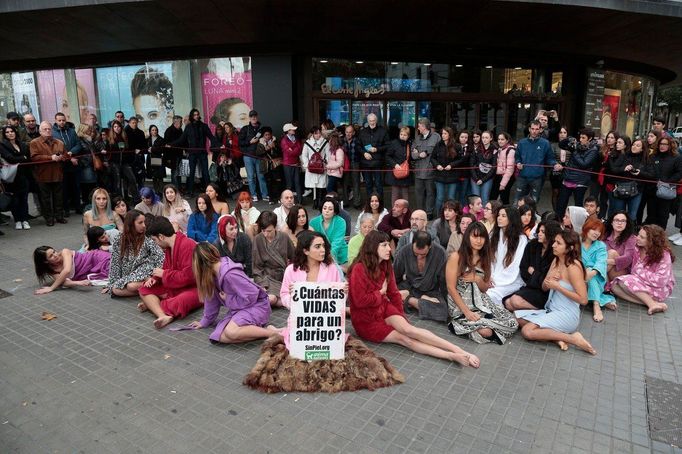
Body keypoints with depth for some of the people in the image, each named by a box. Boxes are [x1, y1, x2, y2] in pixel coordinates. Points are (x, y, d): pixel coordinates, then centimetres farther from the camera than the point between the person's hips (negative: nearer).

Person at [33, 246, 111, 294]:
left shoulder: (65, 252, -13)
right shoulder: (52, 271, -3)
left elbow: (67, 270, -28)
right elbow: (65, 282, -18)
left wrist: (51, 288, -27)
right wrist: (78, 283, -40)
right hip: (90, 276, 3)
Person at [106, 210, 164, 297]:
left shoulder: (147, 240, -5)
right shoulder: (118, 241, 3)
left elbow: (160, 257, -14)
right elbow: (115, 264, 7)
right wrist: (112, 283, 5)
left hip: (142, 274, -4)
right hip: (126, 276, 5)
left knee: (132, 286, -33)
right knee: (115, 289, -24)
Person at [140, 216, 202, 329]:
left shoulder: (187, 245, -21)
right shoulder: (169, 247, 6)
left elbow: (187, 277, -25)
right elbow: (166, 268, 17)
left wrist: (164, 274, -13)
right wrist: (155, 278, -3)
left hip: (193, 288, -9)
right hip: (175, 287, 9)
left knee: (181, 302, -41)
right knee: (144, 289, -5)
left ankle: (152, 304, -19)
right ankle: (163, 316, -27)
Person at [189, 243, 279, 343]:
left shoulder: (229, 274, -27)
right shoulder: (212, 273, -1)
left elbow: (251, 296, -25)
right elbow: (211, 297, 13)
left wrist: (228, 299, -13)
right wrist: (205, 321, 19)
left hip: (256, 305, -8)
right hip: (239, 308, 8)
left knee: (231, 332, -34)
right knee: (220, 337, -17)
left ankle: (271, 332, -19)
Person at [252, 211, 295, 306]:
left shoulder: (284, 237, -1)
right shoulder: (257, 240, -6)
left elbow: (293, 257, 11)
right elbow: (256, 266, -5)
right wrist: (262, 285, -15)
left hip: (284, 276, 4)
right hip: (266, 277, -4)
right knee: (271, 298, -33)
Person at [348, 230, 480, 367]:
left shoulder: (385, 266, 1)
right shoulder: (359, 269, -21)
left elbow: (393, 293, 8)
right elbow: (360, 301, -22)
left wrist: (400, 317, 6)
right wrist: (381, 292, -11)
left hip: (384, 307, 5)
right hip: (366, 320, -5)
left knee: (407, 329, -22)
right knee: (404, 338, -20)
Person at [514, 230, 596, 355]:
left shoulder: (573, 267, -18)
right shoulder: (556, 261, 7)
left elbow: (583, 299, -21)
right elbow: (544, 287, 14)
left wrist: (557, 286, -19)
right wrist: (549, 279, -9)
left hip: (566, 315, -9)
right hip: (551, 310, 9)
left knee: (527, 331, -23)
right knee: (516, 316, -1)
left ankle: (573, 338, -12)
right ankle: (556, 334, -7)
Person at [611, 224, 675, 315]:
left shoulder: (664, 255, -18)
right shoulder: (638, 249, -1)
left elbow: (661, 281, -24)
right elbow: (632, 270, 4)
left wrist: (640, 272, -18)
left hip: (659, 289, -6)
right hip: (641, 285, 7)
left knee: (624, 280, -27)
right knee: (615, 285, -19)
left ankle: (653, 304, -25)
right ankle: (649, 302, -26)